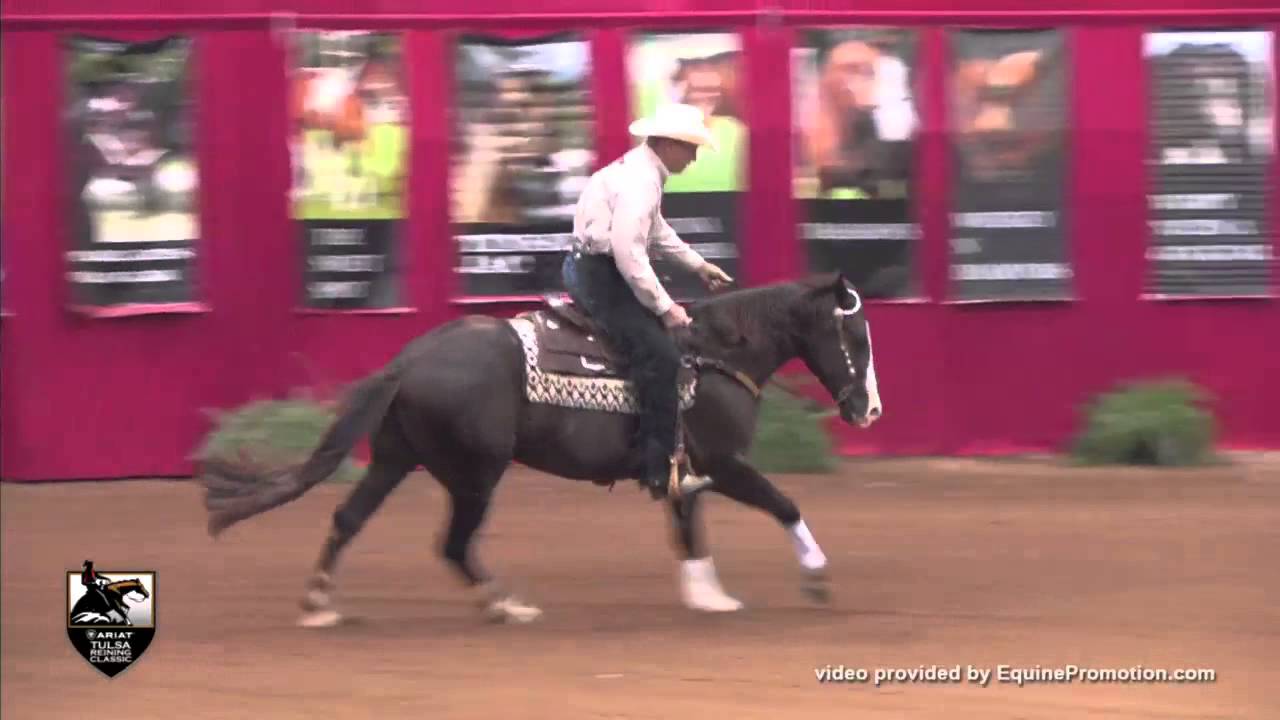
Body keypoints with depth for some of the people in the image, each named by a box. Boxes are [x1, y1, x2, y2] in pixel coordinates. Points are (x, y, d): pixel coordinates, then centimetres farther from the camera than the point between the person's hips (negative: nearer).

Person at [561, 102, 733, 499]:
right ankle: (659, 469, -21)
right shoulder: (637, 182, -21)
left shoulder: (644, 172, 12)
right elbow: (629, 253, -27)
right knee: (659, 355, -18)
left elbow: (656, 230, 30)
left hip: (596, 269, 11)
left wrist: (698, 264, 32)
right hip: (597, 272, -11)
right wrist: (664, 307, -21)